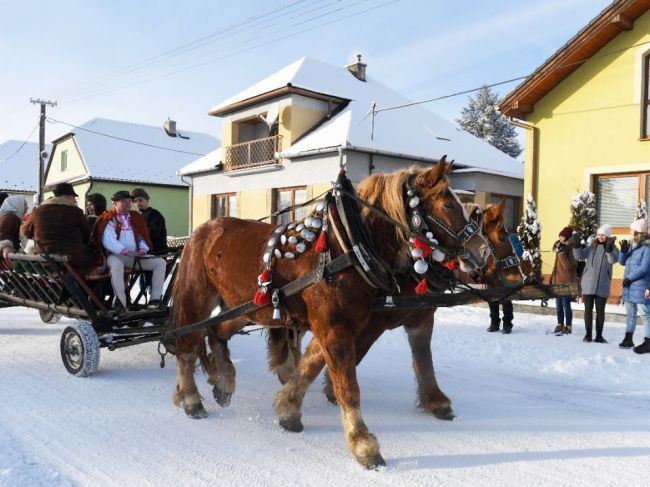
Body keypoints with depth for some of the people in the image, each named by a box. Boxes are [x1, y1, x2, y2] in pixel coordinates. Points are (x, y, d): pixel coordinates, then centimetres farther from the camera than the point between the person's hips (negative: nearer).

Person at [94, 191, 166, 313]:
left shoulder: (136, 217, 19)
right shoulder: (109, 219, 1)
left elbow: (143, 238, 18)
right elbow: (108, 241, -12)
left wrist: (143, 249, -4)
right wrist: (126, 252, -23)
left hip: (137, 256, 6)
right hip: (117, 255, -5)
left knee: (160, 262, -13)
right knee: (116, 264, -40)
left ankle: (155, 300, -17)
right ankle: (120, 303, -37)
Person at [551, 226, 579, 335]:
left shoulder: (572, 250, -13)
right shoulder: (560, 247, 11)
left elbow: (568, 265, -24)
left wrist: (561, 252, -24)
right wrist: (552, 278, 21)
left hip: (567, 282, -8)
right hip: (557, 281, 8)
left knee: (566, 305, -2)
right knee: (559, 305, 15)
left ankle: (568, 327, 6)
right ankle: (560, 325, 25)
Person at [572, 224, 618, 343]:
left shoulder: (613, 249, 0)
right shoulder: (591, 247, 6)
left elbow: (613, 260, -20)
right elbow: (579, 256, -4)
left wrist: (609, 249, -38)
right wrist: (577, 245, -20)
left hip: (602, 285, -1)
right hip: (588, 283, 1)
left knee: (600, 310, 5)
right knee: (588, 309, 3)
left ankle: (599, 335, 13)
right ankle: (588, 334, 11)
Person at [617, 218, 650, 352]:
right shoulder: (631, 245, 9)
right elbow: (622, 262, 12)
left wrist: (629, 278, -13)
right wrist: (623, 251, -6)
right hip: (628, 285, 8)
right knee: (630, 313, 15)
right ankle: (628, 339, 24)